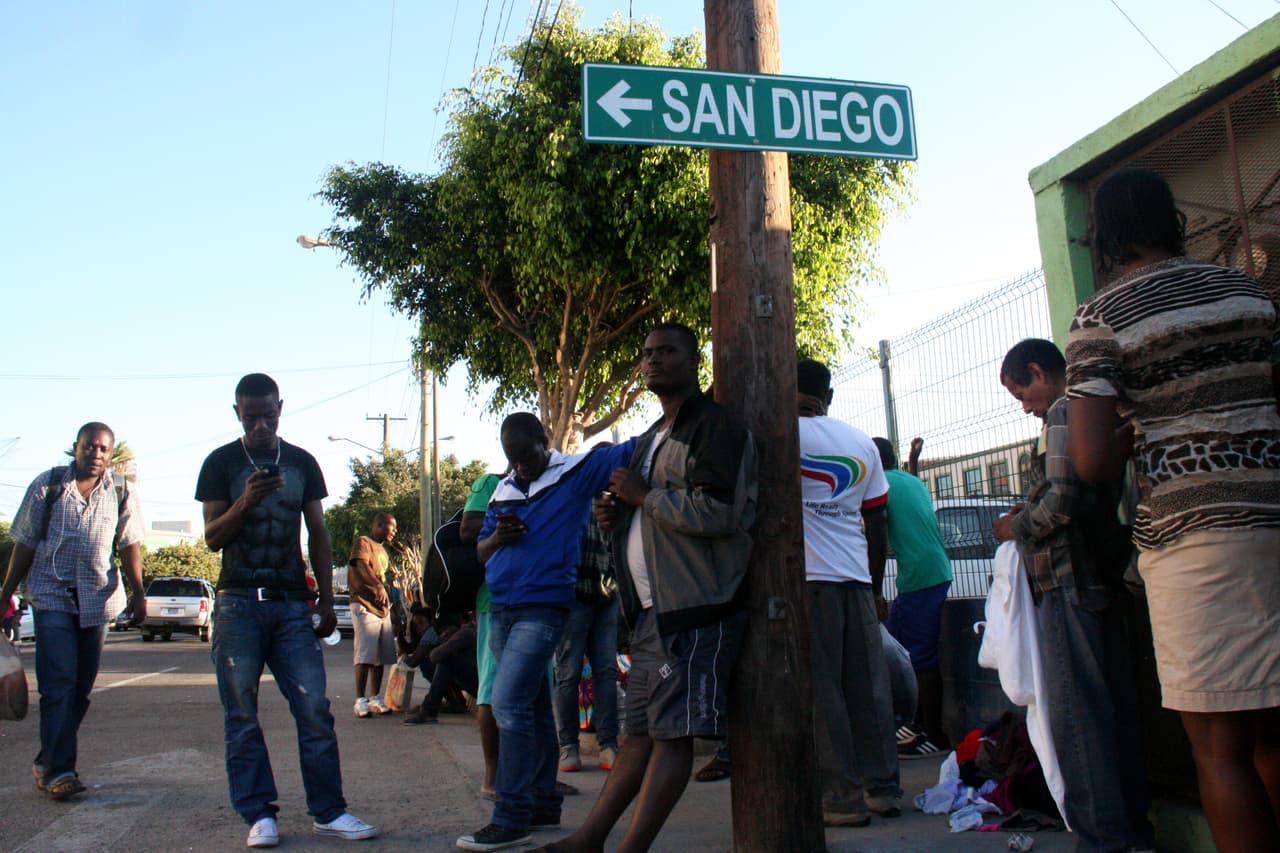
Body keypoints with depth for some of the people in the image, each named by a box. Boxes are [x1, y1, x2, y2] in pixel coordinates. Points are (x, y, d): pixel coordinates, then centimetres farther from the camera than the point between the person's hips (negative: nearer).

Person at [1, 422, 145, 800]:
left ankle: (47, 761, 22)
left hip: (98, 598, 3)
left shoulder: (121, 491, 6)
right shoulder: (47, 485, 3)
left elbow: (130, 544, 3)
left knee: (81, 687, 7)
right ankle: (58, 770, -11)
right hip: (51, 595, -2)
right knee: (59, 683, -12)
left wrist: (138, 593, -5)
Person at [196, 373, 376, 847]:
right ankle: (259, 815, 11)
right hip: (239, 603, -1)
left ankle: (328, 812, 5)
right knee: (242, 716, 1)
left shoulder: (302, 463, 12)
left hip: (292, 603, 2)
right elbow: (212, 538, -1)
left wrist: (327, 601, 7)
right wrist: (246, 501, -20)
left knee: (315, 709, -3)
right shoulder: (221, 463, 5)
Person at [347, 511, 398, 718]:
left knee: (381, 657, 7)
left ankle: (375, 698, 13)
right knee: (365, 656, -11)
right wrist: (379, 587, -37)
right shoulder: (363, 542, -2)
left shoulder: (382, 550, 26)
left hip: (383, 608, 8)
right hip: (364, 606, -8)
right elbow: (362, 566, -20)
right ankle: (360, 700, -9)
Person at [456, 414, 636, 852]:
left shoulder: (577, 472, -2)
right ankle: (544, 804, 24)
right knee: (533, 709, 14)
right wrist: (498, 537, -3)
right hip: (500, 610, 7)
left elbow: (632, 450, -6)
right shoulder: (503, 490, 15)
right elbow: (481, 552, 18)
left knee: (509, 705, -13)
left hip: (542, 610, -7)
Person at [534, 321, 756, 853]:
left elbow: (717, 512, -22)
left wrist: (642, 495, -12)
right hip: (652, 609, 9)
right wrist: (617, 515, 9)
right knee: (640, 729, 14)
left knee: (672, 732, -6)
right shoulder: (652, 438, 21)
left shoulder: (717, 427, -8)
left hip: (694, 608, -9)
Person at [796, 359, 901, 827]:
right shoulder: (863, 443, 13)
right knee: (869, 686, 9)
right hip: (858, 578, 5)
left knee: (822, 690, -1)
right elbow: (876, 522, 15)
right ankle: (883, 789, 16)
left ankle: (843, 799, 2)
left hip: (807, 578, -5)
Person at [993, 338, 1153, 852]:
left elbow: (1064, 498, -21)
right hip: (1105, 577, 10)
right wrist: (1029, 516, 16)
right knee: (1115, 703, 14)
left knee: (1075, 711, -6)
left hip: (1069, 581, -10)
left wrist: (1018, 527, -5)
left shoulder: (1064, 413, -10)